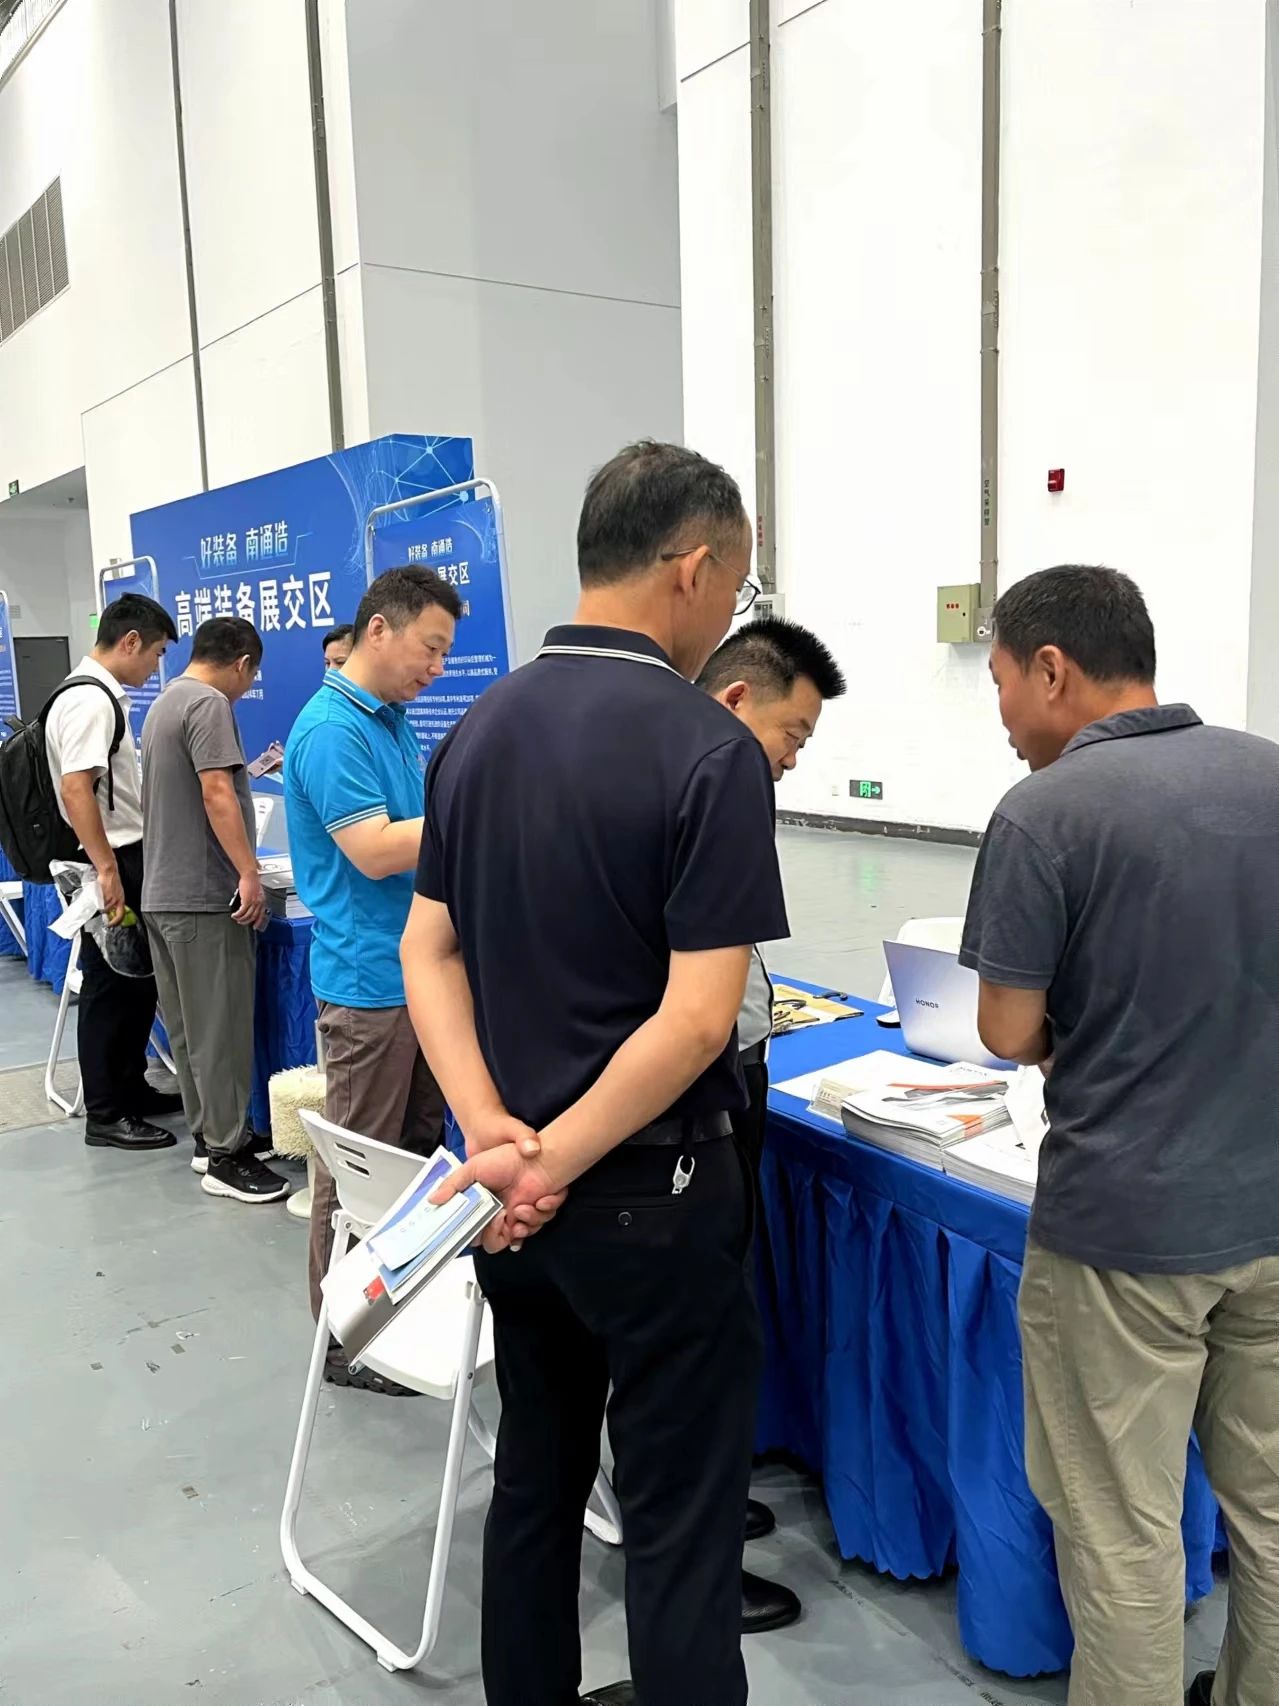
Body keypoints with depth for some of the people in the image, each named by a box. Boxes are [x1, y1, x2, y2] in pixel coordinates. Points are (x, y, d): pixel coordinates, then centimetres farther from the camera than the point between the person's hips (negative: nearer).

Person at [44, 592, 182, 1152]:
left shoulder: (102, 695, 13)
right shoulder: (89, 700, -19)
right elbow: (75, 791, -27)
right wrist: (106, 871, -28)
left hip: (125, 857, 10)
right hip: (109, 864, -10)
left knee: (138, 981, 18)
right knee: (110, 988, 0)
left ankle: (131, 1089, 31)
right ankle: (105, 1116, 12)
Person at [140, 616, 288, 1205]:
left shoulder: (166, 701, 18)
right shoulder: (210, 704, -13)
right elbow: (216, 793, -22)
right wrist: (249, 873, -23)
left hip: (163, 894, 10)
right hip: (203, 896, -10)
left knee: (189, 1028, 15)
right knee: (220, 1030, -4)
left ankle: (209, 1135, 25)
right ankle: (225, 1156, 3)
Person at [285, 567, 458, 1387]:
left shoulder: (395, 721, 12)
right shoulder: (330, 729, -17)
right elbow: (375, 851, -24)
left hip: (422, 965, 9)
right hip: (368, 977, -9)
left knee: (418, 1149, 18)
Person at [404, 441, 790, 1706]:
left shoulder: (479, 729, 3)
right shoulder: (708, 750, -18)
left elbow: (428, 951, 1)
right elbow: (696, 1019, -23)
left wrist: (491, 1134, -8)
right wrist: (558, 1161, -15)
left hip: (510, 1193, 7)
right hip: (648, 1194, -7)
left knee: (534, 1476, 23)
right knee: (680, 1521, 9)